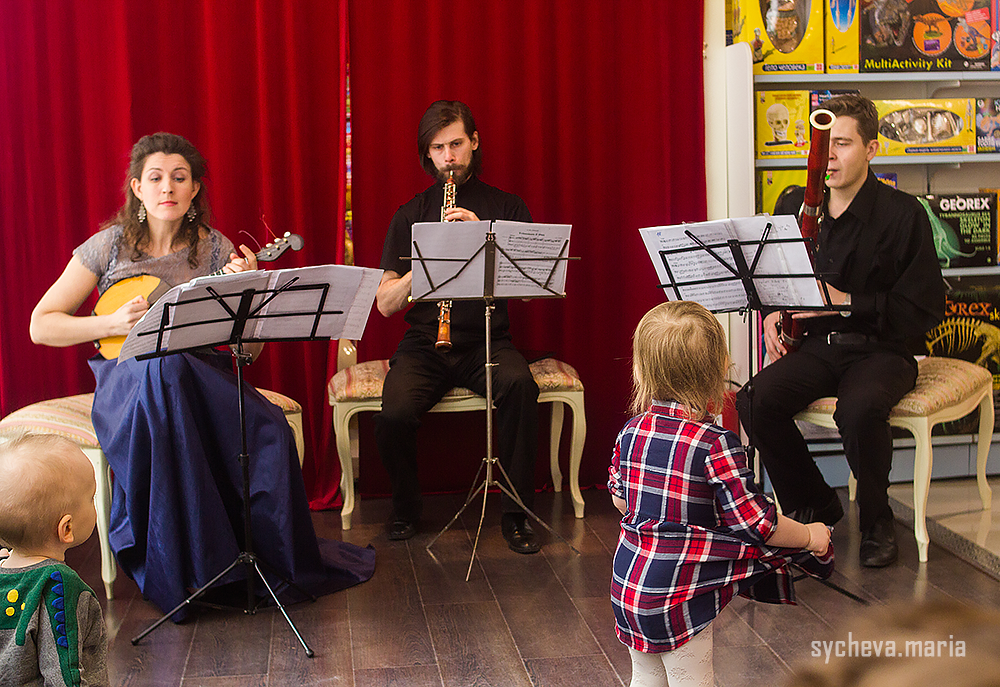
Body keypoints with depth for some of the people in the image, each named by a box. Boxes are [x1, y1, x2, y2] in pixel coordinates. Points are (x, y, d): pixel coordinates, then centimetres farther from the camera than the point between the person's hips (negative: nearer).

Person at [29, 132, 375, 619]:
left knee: (267, 430, -30)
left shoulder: (217, 250, 4)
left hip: (202, 378, 2)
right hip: (128, 383, -1)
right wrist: (115, 323, -14)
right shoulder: (109, 246, 1)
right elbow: (41, 326, 0)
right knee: (164, 367, -39)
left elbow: (249, 349, 0)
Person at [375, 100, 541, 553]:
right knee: (393, 414, -28)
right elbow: (385, 303, 3)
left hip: (488, 342, 0)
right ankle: (405, 508, 2)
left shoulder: (507, 208, 10)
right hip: (424, 345, 1)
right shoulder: (411, 214, 11)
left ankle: (515, 512, -18)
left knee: (519, 384, -34)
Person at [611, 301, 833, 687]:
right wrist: (810, 536, -1)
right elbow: (755, 523, -18)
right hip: (675, 597, -6)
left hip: (626, 583, 6)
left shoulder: (632, 431, -2)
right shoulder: (716, 444, -21)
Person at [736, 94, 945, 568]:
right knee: (755, 401, -23)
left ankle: (877, 522, -7)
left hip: (882, 348, -4)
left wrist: (847, 302, -20)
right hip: (815, 345, 4)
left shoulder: (903, 214, -7)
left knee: (859, 410, -36)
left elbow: (925, 307, -11)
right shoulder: (793, 208, 7)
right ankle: (813, 505, 2)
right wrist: (772, 312, -2)